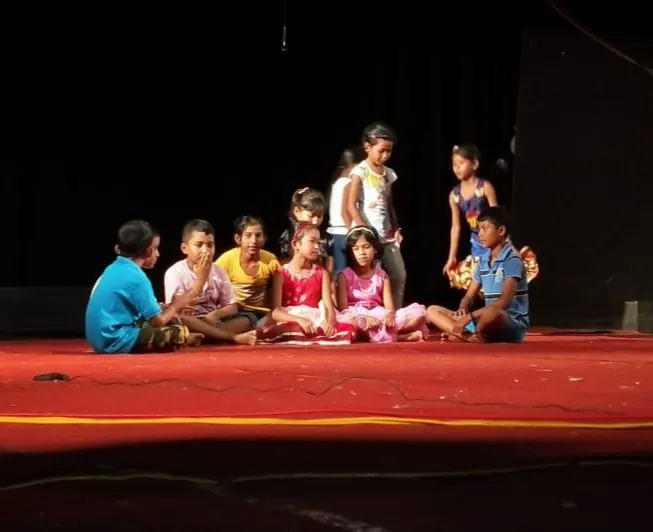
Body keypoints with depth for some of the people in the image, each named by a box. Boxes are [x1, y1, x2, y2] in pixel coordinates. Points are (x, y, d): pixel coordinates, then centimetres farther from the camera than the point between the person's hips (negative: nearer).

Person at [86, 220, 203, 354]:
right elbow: (158, 321, -12)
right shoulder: (136, 277, -16)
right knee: (181, 332, -6)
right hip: (118, 342, -10)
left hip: (102, 339, 10)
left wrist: (171, 308, 16)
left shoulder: (114, 269, 11)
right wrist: (175, 306, 6)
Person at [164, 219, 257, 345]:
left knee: (245, 321, -15)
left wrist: (215, 314, -16)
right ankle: (235, 337, -35)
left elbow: (232, 307, 7)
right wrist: (200, 279, -22)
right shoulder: (175, 273, -9)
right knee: (181, 320, -36)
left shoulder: (218, 271, 6)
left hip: (213, 323, 5)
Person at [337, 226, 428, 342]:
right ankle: (400, 336, -34)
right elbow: (343, 308, -8)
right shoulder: (345, 275, 3)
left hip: (380, 317, 3)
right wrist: (364, 318, -26)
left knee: (419, 312, -14)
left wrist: (390, 316, -24)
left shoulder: (381, 275, 12)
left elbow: (389, 306, 2)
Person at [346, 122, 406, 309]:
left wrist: (396, 229, 7)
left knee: (399, 277, 7)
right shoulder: (360, 172, -8)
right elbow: (351, 206, -13)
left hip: (387, 235, 7)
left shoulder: (389, 174, 11)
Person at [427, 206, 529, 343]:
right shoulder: (483, 260, 13)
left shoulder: (512, 260, -11)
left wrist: (469, 316, -26)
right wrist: (463, 310, -10)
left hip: (513, 326, -9)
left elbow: (504, 302, -21)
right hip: (488, 322, 9)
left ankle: (473, 334, -15)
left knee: (492, 312, -46)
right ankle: (476, 338, -26)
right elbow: (469, 297, 15)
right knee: (432, 311, -3)